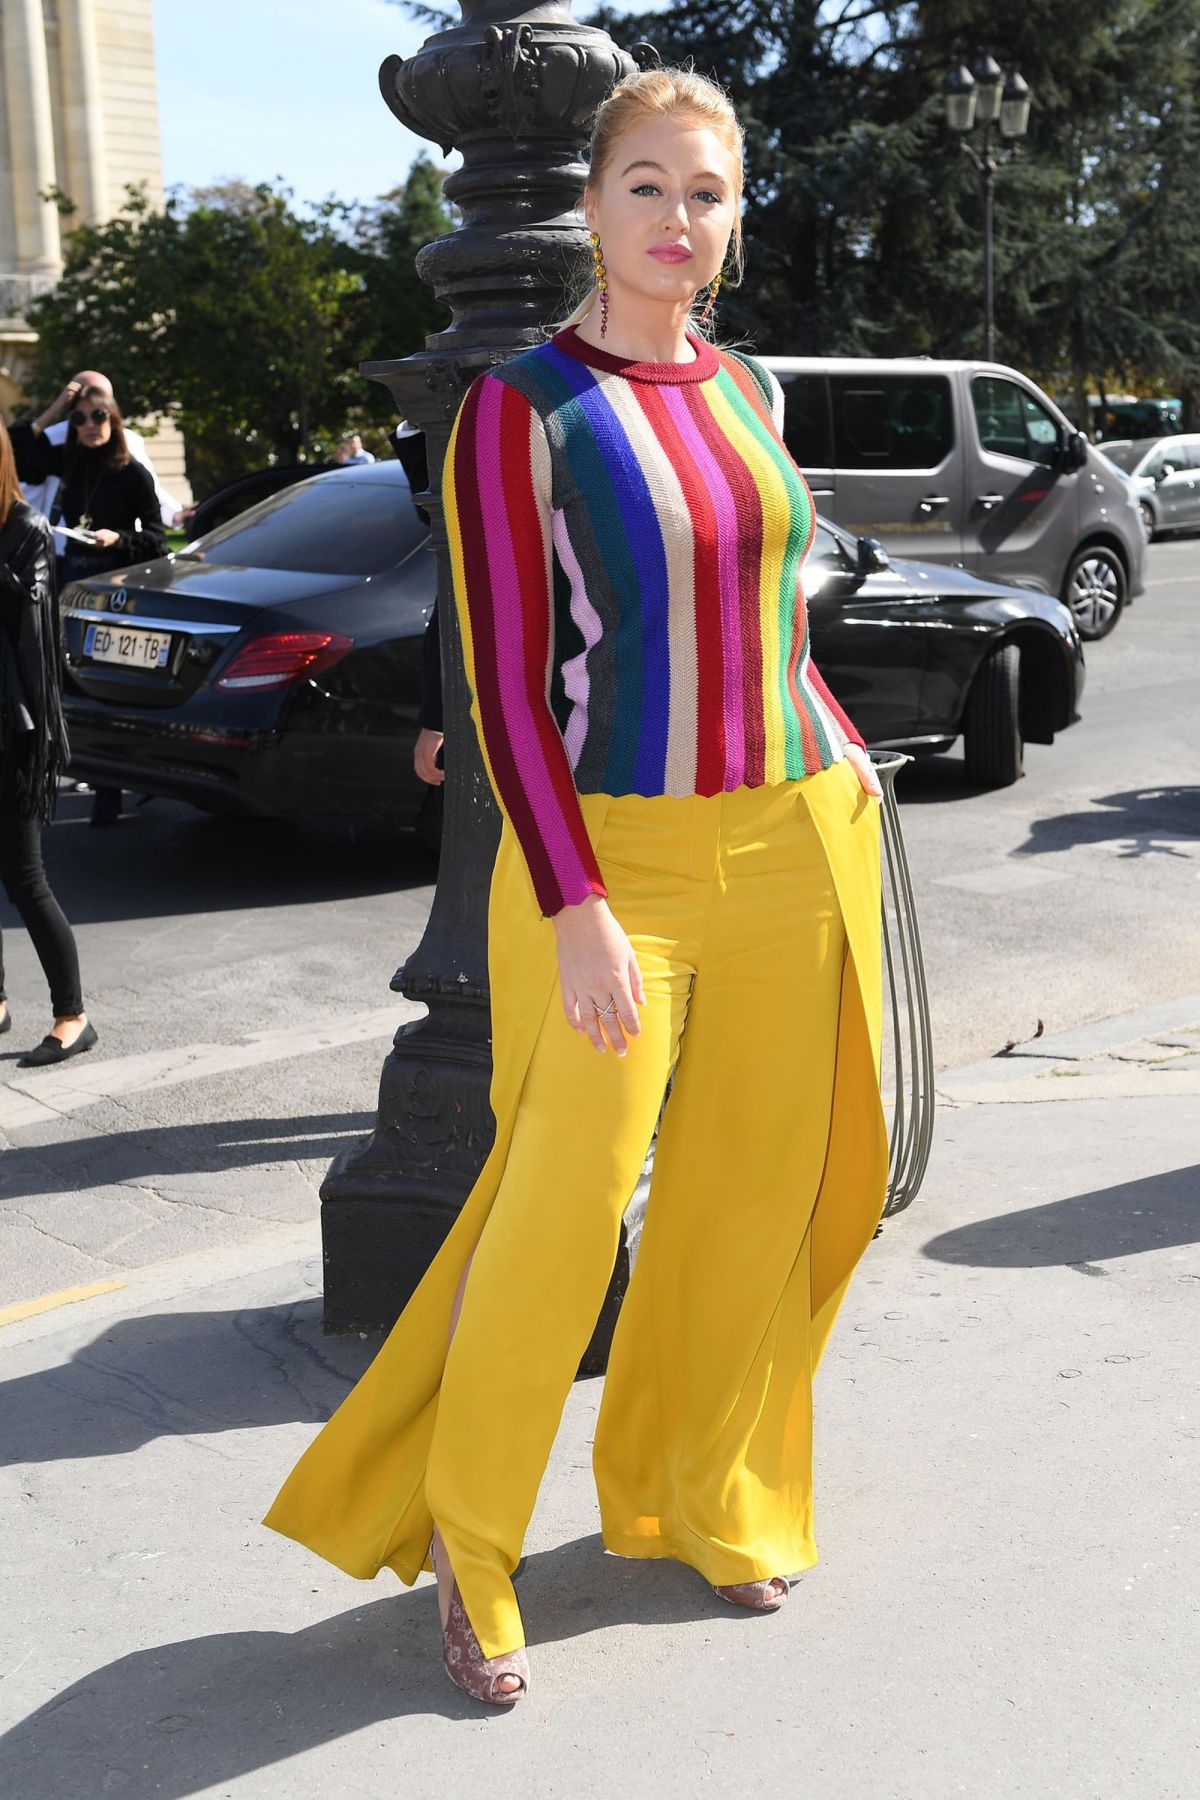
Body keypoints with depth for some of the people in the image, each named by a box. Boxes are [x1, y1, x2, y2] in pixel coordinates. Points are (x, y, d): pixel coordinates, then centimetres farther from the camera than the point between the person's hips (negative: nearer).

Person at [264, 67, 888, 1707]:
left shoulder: (748, 393, 11)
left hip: (789, 850, 6)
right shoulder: (523, 410, -7)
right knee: (563, 1218, -4)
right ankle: (468, 1545, 20)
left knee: (754, 1205, 11)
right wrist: (576, 914, -17)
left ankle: (701, 1498, 33)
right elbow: (506, 686, -12)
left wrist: (841, 759, 9)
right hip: (612, 861, -6)